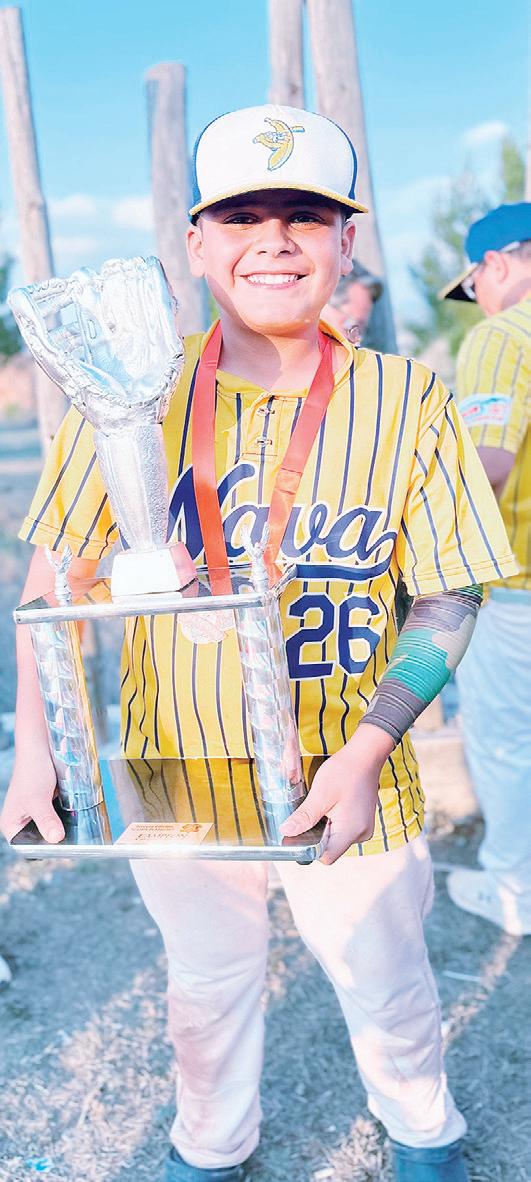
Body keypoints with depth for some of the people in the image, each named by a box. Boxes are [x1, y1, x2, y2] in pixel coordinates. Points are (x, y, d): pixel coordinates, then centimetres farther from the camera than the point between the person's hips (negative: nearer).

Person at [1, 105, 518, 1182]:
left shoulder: (407, 401, -11)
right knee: (204, 984, 23)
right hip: (175, 773, 1)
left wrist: (362, 758, -18)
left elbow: (449, 603, -8)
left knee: (386, 989, 19)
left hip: (349, 783, -1)